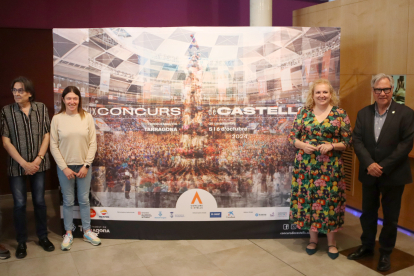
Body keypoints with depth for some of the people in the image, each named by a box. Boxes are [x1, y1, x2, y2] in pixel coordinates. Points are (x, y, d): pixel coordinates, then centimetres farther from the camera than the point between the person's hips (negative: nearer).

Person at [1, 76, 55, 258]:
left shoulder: (41, 108, -1)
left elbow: (46, 136, 0)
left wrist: (37, 160, -9)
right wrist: (24, 163, -12)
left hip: (38, 164, 1)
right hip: (17, 166, -1)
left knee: (39, 201, 10)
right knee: (20, 204, 6)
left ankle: (43, 237, 27)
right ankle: (21, 242, 23)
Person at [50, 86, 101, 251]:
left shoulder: (87, 117, -3)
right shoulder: (57, 119, -5)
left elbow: (93, 143, -2)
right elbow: (53, 146, -4)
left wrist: (86, 165, -7)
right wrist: (64, 168, -9)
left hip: (84, 166, 1)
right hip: (65, 167, -1)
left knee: (84, 200, 12)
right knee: (68, 201, 10)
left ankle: (87, 231, 26)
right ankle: (68, 233, 25)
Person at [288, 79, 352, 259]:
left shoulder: (340, 114, -1)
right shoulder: (303, 112, 4)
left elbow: (348, 141, 0)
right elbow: (292, 137, 6)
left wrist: (331, 146, -17)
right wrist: (302, 145, -13)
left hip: (330, 166, -1)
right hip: (306, 165, 2)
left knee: (330, 200, 4)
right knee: (307, 199, 7)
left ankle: (331, 241, 23)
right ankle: (313, 238, 26)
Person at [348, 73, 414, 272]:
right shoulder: (363, 113, 4)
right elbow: (357, 141, -2)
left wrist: (383, 167, -18)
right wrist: (369, 164, -17)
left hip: (393, 175, -3)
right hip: (369, 173, 3)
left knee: (390, 217, 10)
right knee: (368, 213, 16)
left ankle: (385, 253, 28)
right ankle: (367, 246, 35)